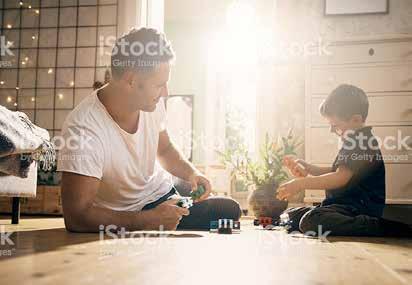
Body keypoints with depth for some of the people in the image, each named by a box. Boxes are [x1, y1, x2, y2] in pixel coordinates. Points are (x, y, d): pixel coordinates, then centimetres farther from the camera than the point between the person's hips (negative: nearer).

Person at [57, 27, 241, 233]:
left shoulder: (152, 103, -9)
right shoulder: (84, 130, -30)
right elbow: (76, 217, -33)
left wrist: (191, 172, -8)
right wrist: (149, 220, -34)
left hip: (163, 195, 7)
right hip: (121, 221, -6)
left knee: (229, 210, -10)